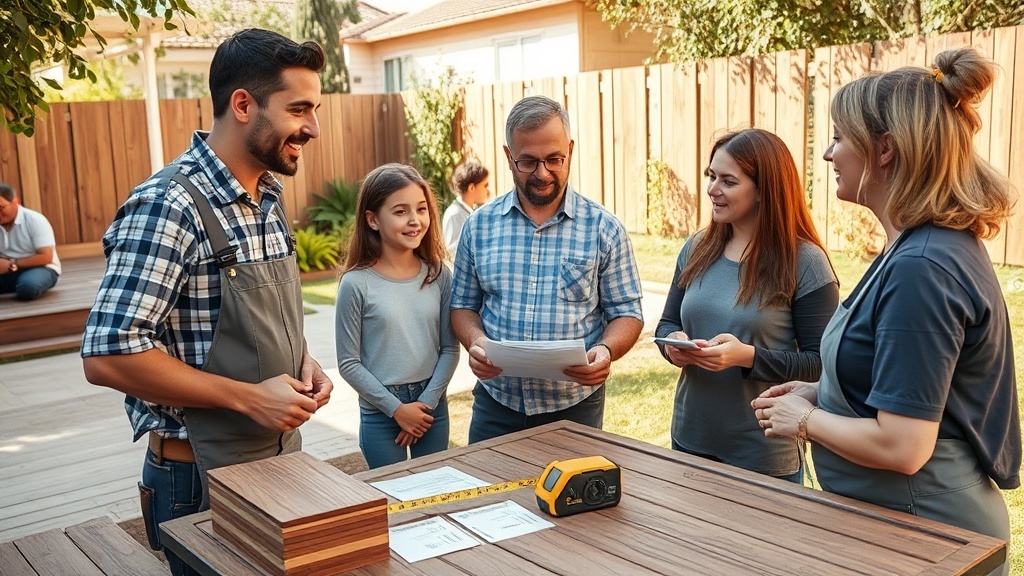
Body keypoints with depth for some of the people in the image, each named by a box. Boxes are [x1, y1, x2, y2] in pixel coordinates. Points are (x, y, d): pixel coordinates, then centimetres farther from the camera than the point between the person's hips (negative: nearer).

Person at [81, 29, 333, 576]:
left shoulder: (268, 199, 4)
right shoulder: (167, 206, -21)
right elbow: (107, 354, -25)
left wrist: (303, 362, -2)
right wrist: (249, 397, -23)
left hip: (282, 456, 8)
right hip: (203, 478, -7)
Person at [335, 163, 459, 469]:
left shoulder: (438, 275, -2)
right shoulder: (356, 284, -12)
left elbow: (450, 348, 1)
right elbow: (349, 363, -9)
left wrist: (427, 401, -9)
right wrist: (396, 408, -11)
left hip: (433, 406, 3)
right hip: (381, 412, -3)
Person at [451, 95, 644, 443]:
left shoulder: (604, 228, -4)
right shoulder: (480, 225, 2)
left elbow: (626, 313, -1)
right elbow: (463, 305, 8)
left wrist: (606, 350, -21)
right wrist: (475, 341, -13)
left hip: (574, 407, -1)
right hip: (495, 403, 2)